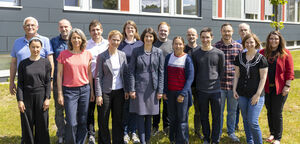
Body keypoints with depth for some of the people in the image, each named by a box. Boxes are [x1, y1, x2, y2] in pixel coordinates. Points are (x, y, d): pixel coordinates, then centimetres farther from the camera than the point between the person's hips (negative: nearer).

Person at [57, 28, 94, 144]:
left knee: (83, 122, 6)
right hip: (69, 90, -3)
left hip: (85, 89, 3)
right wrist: (60, 94, -3)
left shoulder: (87, 54, 6)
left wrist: (92, 91, 10)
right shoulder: (63, 54, -2)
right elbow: (59, 74, 0)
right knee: (72, 123, -5)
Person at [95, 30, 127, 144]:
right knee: (103, 120, 5)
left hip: (119, 91, 3)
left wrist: (126, 90, 4)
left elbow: (125, 73, 10)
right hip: (106, 91, -3)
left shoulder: (122, 55, 5)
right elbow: (98, 76, -7)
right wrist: (98, 95, -11)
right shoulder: (102, 56, -6)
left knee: (118, 119, 11)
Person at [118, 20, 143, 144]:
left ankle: (133, 132, 16)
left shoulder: (140, 44, 7)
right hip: (124, 80, -1)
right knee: (124, 106, 2)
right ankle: (125, 132, 13)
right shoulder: (120, 44, 4)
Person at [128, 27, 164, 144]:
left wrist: (160, 90, -1)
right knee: (140, 115, 0)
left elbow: (161, 72, 4)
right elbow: (131, 71, 0)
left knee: (149, 115, 10)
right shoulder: (136, 51, 0)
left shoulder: (158, 52, 3)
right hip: (139, 87, -1)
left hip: (152, 88, 1)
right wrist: (131, 89, -6)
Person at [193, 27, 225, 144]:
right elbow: (194, 72, 8)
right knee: (204, 116, 11)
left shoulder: (219, 53, -2)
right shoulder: (195, 54, 2)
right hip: (201, 91, 1)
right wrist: (197, 85, 6)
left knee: (216, 117, 5)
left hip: (215, 90, -1)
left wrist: (216, 81, 5)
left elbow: (222, 71, 7)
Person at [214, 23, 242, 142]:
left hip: (234, 84, 1)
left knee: (232, 110, 13)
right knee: (219, 110, 10)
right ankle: (218, 133, 25)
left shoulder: (239, 46, 2)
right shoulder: (215, 46, -2)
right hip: (219, 84, -1)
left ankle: (231, 132, 29)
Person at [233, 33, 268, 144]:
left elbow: (263, 78, -7)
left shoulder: (261, 59, -6)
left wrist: (257, 94, -12)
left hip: (256, 95, -4)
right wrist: (234, 89, 2)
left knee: (253, 122, -9)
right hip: (242, 94, 4)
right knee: (245, 120, 13)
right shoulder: (239, 57, 5)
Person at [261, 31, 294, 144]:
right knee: (269, 112, 13)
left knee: (277, 113, 1)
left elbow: (290, 71, -4)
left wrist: (287, 86, -11)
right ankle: (272, 133, 32)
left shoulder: (285, 53, -2)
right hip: (266, 88, 3)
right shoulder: (263, 53, 3)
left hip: (280, 88, -3)